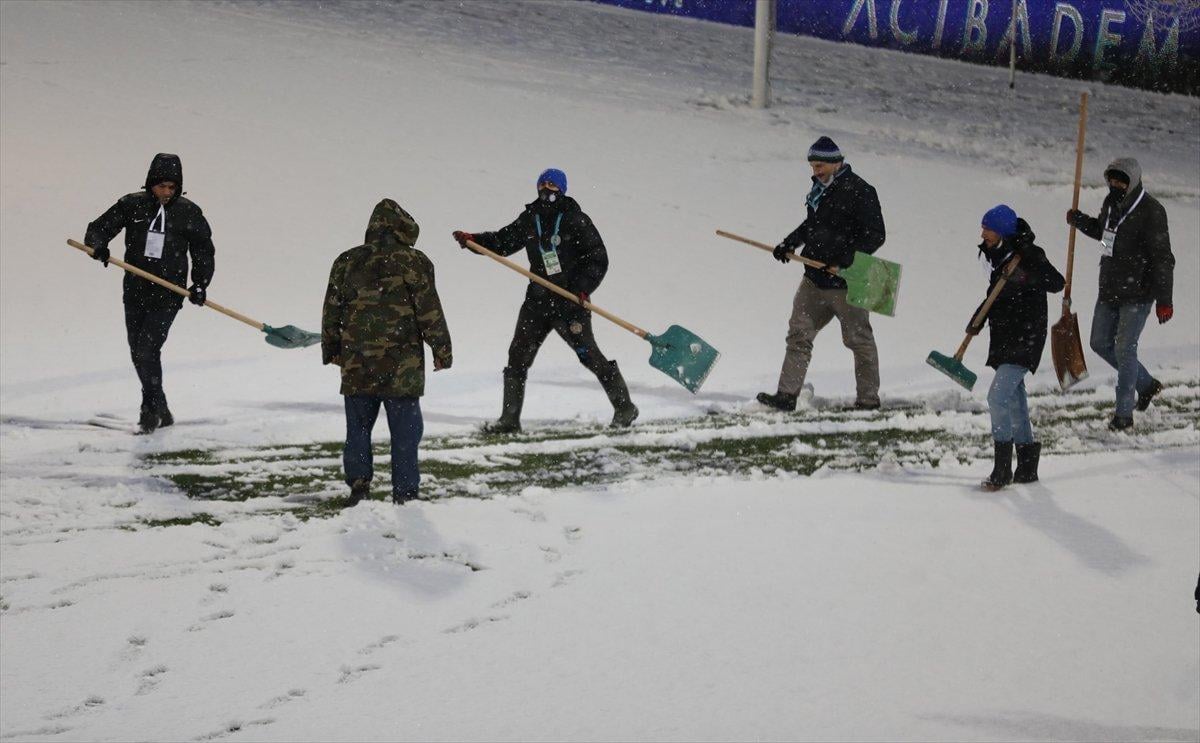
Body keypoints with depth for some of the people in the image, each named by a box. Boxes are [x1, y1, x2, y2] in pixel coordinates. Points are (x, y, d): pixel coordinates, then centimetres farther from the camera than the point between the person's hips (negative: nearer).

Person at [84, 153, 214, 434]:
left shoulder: (189, 212, -1)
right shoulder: (132, 205, 1)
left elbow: (203, 250, 8)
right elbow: (99, 227, 2)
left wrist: (200, 284, -3)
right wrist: (98, 245, -20)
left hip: (167, 296, -3)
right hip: (135, 292, 4)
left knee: (148, 350, -16)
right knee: (139, 354, 10)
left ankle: (151, 409, -3)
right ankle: (161, 411, 25)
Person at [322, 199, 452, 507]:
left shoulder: (347, 262, 6)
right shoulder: (413, 262, -5)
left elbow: (332, 311, 11)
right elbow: (430, 311, -5)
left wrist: (331, 350, 23)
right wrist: (442, 351, 5)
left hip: (356, 365, 3)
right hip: (401, 365, -3)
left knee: (358, 426, 13)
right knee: (405, 429, 3)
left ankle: (358, 484, 9)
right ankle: (404, 493, 3)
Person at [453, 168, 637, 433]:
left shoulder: (575, 220, -5)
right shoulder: (530, 219, 9)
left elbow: (598, 258, -6)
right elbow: (503, 241, 20)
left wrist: (583, 287, -18)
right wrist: (473, 240, 4)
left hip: (569, 302, -5)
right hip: (537, 299, 5)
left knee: (589, 355, -5)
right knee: (517, 356, 3)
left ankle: (625, 407, 10)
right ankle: (509, 419, 10)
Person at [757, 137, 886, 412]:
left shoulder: (859, 191, -13)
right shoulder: (820, 188, 13)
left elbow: (875, 234, -16)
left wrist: (847, 260, -26)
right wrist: (790, 243, 14)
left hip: (846, 283, -8)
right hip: (815, 278, 8)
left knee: (859, 340, 4)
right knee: (799, 333, 2)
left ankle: (869, 400, 14)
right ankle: (787, 394, 1)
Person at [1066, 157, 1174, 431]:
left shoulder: (1151, 212, -18)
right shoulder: (1111, 203, 7)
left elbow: (1162, 258, -19)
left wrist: (1164, 300, -22)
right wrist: (1080, 221, 9)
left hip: (1138, 293, -8)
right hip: (1109, 290, 8)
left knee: (1124, 348, -7)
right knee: (1100, 343, 13)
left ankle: (1124, 412, 4)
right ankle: (1147, 384, 30)